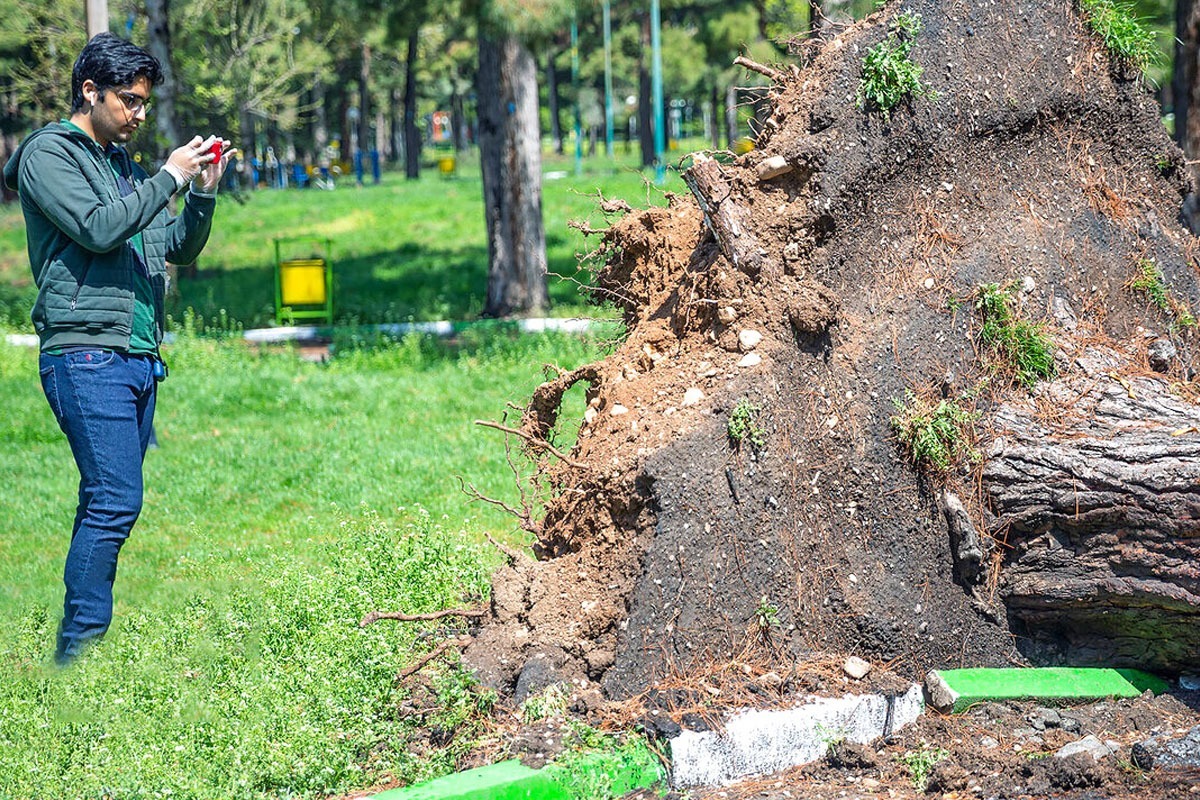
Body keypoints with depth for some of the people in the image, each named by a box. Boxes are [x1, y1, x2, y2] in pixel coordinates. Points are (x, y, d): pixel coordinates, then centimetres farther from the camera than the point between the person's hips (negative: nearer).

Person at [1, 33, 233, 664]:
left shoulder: (121, 165, 21)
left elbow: (180, 249, 22)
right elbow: (98, 229, -16)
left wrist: (204, 192, 5)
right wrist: (170, 178, -11)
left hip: (137, 358, 8)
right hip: (86, 354, -8)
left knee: (107, 505, 7)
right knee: (115, 500, -16)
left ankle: (84, 649, 9)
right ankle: (79, 651, -14)